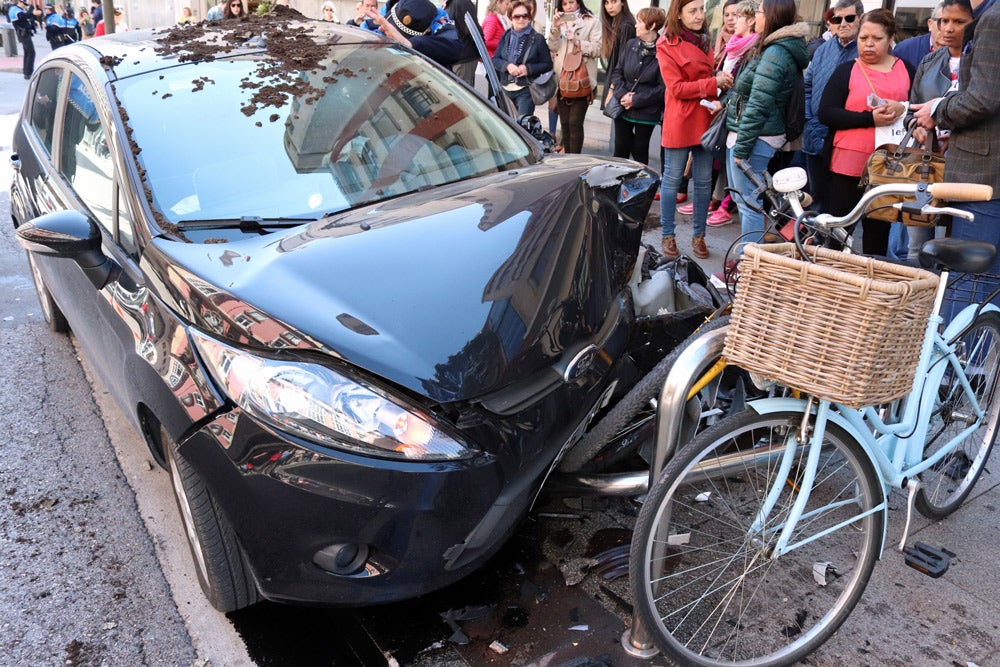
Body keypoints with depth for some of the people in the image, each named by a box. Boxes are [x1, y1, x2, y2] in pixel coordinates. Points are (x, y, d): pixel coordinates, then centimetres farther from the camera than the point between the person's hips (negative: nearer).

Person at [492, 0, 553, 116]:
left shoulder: (538, 39, -3)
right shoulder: (506, 36, 8)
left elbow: (548, 65, -1)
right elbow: (495, 59, 6)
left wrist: (528, 69, -16)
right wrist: (507, 66, -15)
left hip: (526, 90, -5)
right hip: (505, 89, 5)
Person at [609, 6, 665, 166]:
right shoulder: (631, 44, 4)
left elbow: (663, 87, -14)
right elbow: (617, 72, 6)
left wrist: (636, 100, -17)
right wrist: (622, 94, -12)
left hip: (647, 113, -4)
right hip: (623, 108, 4)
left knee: (640, 152, 9)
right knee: (620, 150, 11)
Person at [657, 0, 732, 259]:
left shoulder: (704, 40, 12)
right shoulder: (667, 45, -7)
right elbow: (676, 88, -14)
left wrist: (716, 98, -2)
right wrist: (713, 83, -19)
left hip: (705, 120, 6)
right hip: (680, 122, -6)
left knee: (703, 181, 9)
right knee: (672, 180, 4)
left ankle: (698, 235, 20)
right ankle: (667, 235, 15)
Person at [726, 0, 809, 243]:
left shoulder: (775, 53, -17)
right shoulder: (775, 48, 15)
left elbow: (758, 106, -21)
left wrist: (741, 147, -20)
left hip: (755, 138, -11)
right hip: (743, 133, 11)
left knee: (748, 203, -4)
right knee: (743, 199, 17)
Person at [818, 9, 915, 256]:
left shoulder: (907, 69, 10)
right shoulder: (846, 70, 3)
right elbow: (826, 114, -8)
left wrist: (902, 109, -12)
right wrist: (870, 118, -18)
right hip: (848, 164, -2)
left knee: (879, 231, 10)